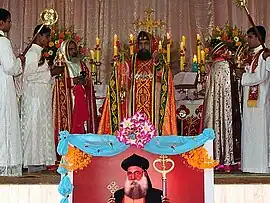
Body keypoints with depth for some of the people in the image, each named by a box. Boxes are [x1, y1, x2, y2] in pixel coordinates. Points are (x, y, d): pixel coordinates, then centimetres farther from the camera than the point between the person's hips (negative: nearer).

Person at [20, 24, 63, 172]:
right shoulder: (32, 53, -13)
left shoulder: (39, 53, 17)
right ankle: (33, 161, -2)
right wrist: (51, 72, -15)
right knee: (34, 127, -6)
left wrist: (52, 72, 9)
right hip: (34, 96, -10)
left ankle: (39, 160, 15)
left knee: (41, 126, 10)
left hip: (42, 96, 10)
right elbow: (29, 74, -20)